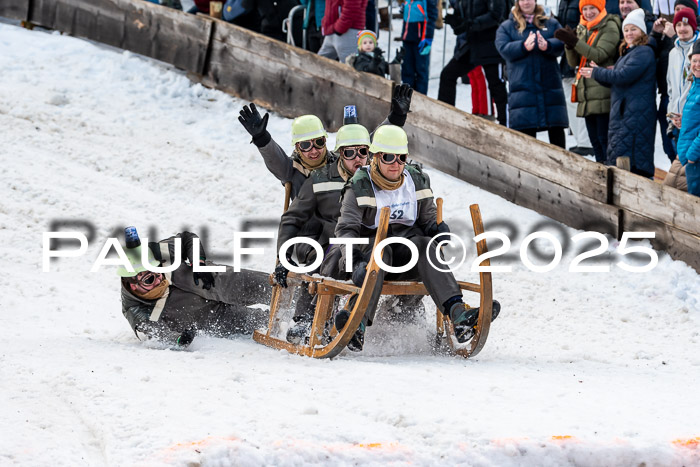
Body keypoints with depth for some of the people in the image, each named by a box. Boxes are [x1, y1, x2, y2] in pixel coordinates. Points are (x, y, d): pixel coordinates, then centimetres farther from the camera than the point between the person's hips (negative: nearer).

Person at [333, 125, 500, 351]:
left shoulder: (418, 182, 10)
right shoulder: (360, 188, -3)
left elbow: (429, 218, 17)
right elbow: (346, 229, -13)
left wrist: (438, 227, -9)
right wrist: (355, 260, -32)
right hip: (370, 245, -3)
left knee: (425, 245, -31)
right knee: (380, 250, -38)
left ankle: (458, 314, -51)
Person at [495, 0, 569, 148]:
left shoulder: (551, 23, 15)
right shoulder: (506, 27, 11)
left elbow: (561, 44, 0)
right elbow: (503, 48, -5)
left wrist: (547, 45, -23)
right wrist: (524, 46, -23)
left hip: (551, 85, 1)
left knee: (556, 128, 0)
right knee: (526, 130, -3)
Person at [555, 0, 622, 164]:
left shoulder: (610, 27, -5)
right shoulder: (582, 29, 18)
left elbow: (599, 55, -17)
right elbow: (574, 62, 13)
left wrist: (574, 41, -23)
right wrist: (569, 44, -7)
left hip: (603, 93, -8)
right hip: (587, 95, 8)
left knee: (604, 138, -12)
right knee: (594, 138, 11)